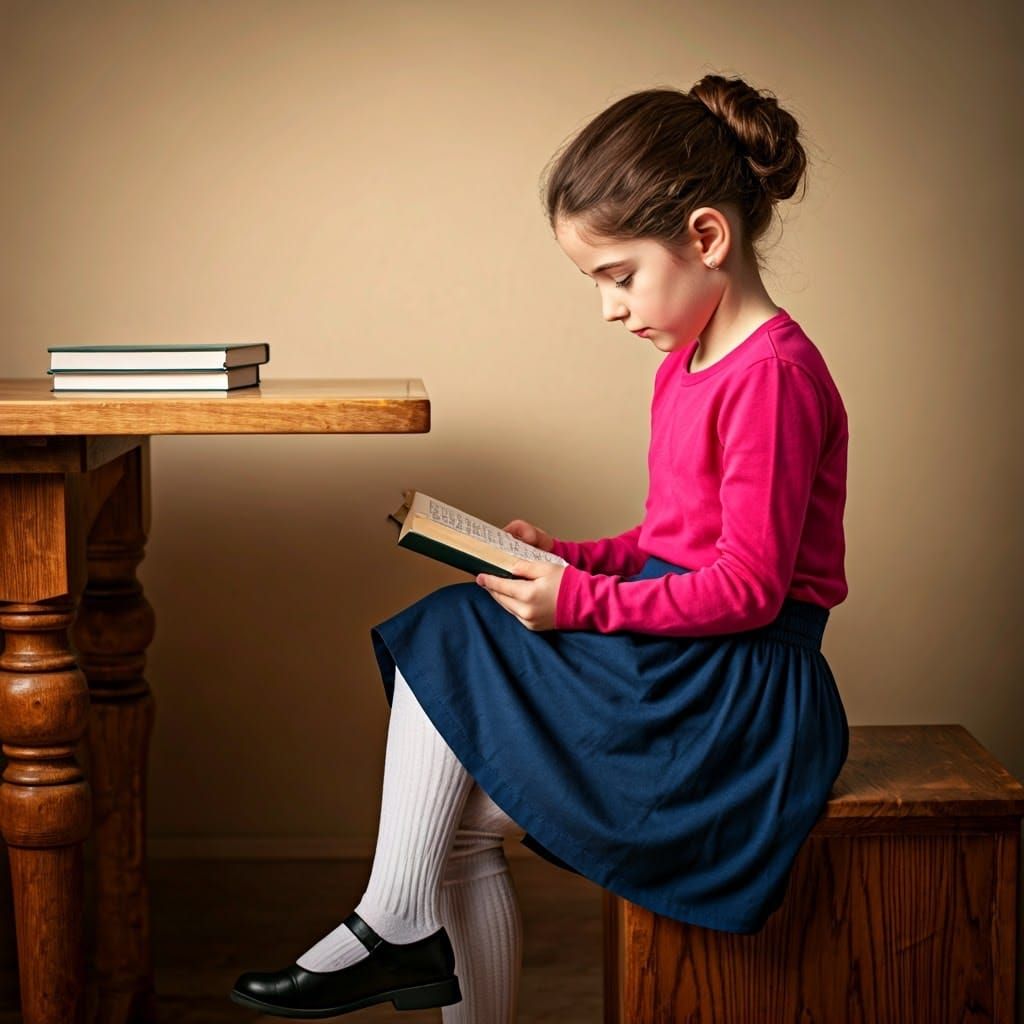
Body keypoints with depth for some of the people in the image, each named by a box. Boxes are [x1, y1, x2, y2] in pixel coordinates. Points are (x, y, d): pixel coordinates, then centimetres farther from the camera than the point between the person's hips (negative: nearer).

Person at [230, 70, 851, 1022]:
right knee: (462, 821, -5)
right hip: (679, 666, 9)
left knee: (452, 638, -15)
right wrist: (572, 557, 4)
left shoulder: (771, 374, -17)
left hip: (741, 685, -9)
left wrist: (583, 602, -20)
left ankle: (393, 923, -4)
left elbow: (748, 585, -20)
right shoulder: (684, 366, 14)